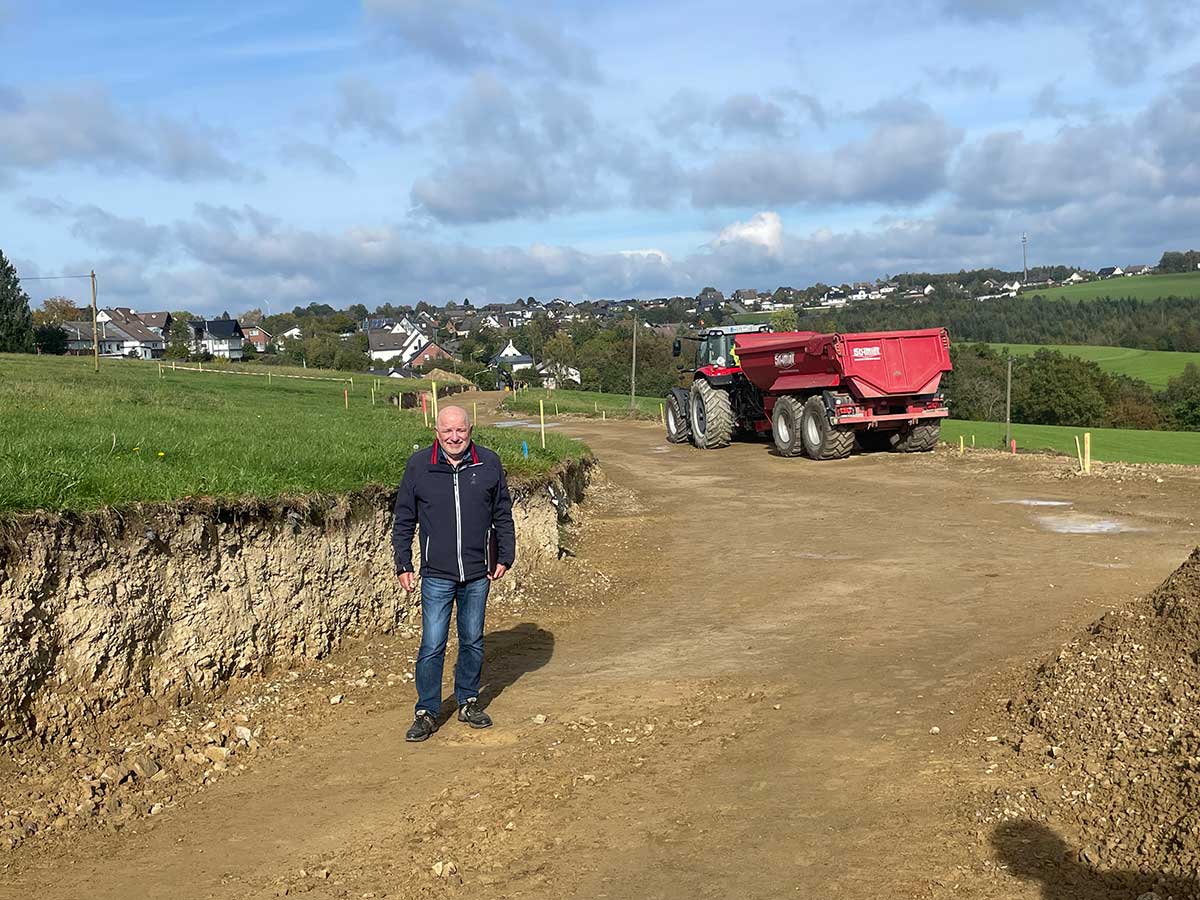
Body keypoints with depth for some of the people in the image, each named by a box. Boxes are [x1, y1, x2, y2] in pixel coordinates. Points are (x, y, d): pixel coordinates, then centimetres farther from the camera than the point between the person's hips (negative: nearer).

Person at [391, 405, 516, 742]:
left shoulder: (489, 463, 0)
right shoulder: (418, 465, -3)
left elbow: (503, 515, 9)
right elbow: (404, 520, 3)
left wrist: (504, 557, 5)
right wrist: (403, 564, 0)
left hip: (477, 575, 2)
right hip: (436, 575, -2)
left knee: (473, 642, 14)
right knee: (432, 645, -1)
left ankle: (468, 702, 29)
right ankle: (427, 712, 11)